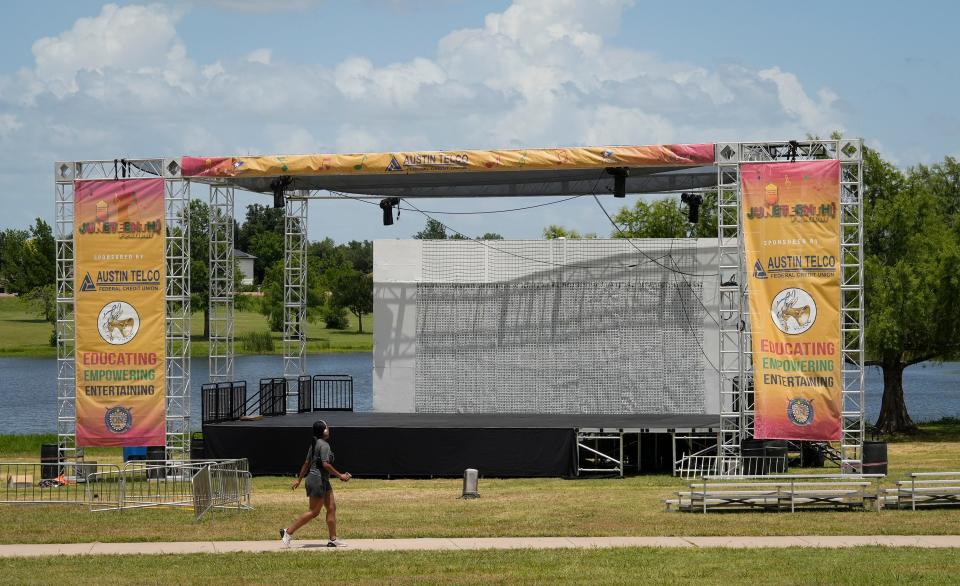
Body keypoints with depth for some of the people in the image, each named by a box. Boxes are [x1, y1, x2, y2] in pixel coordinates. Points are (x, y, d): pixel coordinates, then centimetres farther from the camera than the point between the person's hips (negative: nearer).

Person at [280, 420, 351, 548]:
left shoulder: (314, 444, 12)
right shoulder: (324, 445, -17)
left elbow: (306, 463, 17)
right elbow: (326, 464, -24)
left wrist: (299, 479, 22)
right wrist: (340, 476, -17)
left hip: (323, 481, 10)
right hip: (318, 480, -10)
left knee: (332, 508, 9)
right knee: (314, 512, -4)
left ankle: (333, 539, 11)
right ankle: (288, 532, 0)